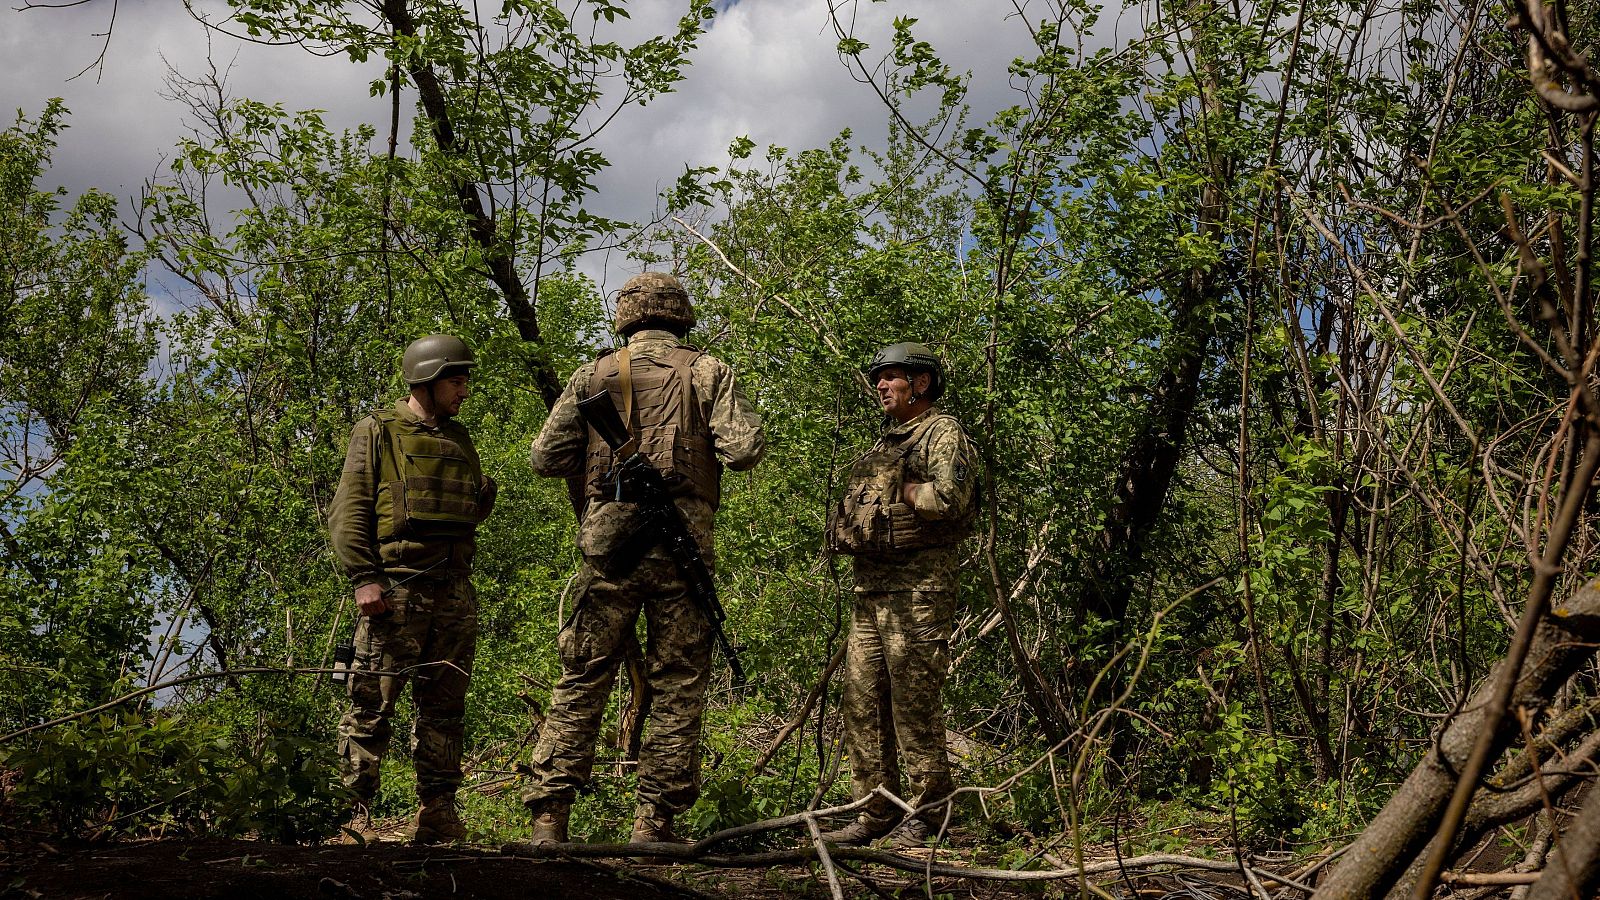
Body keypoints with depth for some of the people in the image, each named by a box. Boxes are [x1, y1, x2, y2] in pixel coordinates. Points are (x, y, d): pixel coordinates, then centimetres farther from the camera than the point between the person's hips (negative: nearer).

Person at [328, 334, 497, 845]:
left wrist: (484, 496, 4)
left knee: (445, 706, 8)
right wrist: (363, 577, -16)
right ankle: (355, 812, -1)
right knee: (373, 702, -6)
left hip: (454, 591, 6)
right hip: (396, 587, -6)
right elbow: (347, 513, -5)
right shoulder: (378, 433, 1)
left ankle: (437, 814, 14)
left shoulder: (459, 440, 19)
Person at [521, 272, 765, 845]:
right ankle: (654, 821, 5)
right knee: (677, 689, 6)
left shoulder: (594, 375, 8)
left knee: (582, 681, 7)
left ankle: (549, 816, 3)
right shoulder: (707, 372, 4)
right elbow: (744, 450, -6)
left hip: (608, 543, 2)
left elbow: (546, 458, 7)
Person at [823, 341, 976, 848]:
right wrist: (847, 520, 7)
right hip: (870, 589, 9)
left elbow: (950, 496, -20)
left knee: (914, 704, -7)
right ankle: (876, 814, 14)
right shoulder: (885, 445, 24)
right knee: (862, 705, 7)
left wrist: (899, 492, -6)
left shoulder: (942, 432, -3)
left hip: (918, 589, -9)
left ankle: (929, 815, 2)